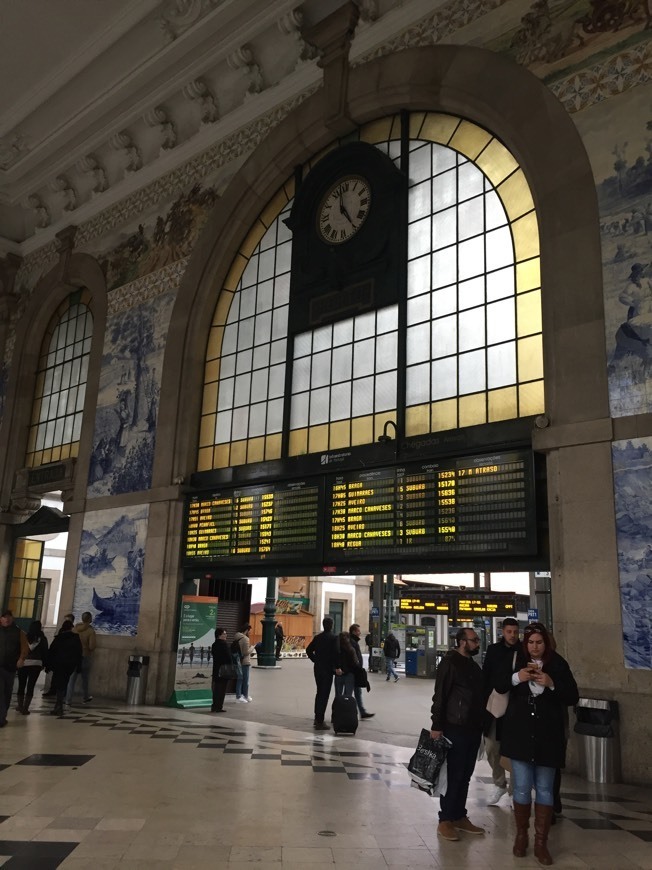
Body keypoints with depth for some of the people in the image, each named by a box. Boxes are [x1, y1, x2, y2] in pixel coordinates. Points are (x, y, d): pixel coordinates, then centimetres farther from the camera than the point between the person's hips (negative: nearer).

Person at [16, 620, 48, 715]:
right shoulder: (43, 639, 1)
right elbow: (45, 652, 2)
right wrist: (43, 664, 11)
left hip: (23, 663, 1)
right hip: (36, 664, -1)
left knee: (21, 686, 14)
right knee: (30, 686, 2)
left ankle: (20, 706, 20)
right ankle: (25, 708, -2)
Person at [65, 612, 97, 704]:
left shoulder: (75, 628, -5)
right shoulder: (91, 631, -18)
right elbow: (92, 646, -23)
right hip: (85, 656, -2)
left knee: (72, 679, 6)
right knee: (85, 678, 16)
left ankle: (68, 700, 2)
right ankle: (86, 698, 31)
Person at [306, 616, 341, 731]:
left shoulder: (317, 637, 6)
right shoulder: (333, 638, -12)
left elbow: (308, 650, 9)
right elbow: (335, 653, -20)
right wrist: (337, 667, -13)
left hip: (317, 668, 6)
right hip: (327, 669, -6)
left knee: (319, 692, 20)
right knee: (324, 694, -1)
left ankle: (317, 718, 27)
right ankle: (320, 722, 0)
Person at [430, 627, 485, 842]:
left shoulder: (473, 665, 14)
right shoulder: (450, 662, -11)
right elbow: (440, 696, -15)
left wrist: (481, 724, 14)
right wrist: (437, 726, -19)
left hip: (473, 728, 8)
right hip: (456, 727, -7)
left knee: (465, 775, 13)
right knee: (453, 775, -2)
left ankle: (460, 816, 23)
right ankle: (445, 821, 8)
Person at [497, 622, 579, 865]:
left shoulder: (558, 664, -3)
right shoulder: (516, 661, -2)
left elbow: (573, 697, -3)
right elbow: (498, 687, 2)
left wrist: (552, 684, -20)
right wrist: (516, 678, -17)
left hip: (548, 736, 0)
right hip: (519, 734, 0)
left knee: (544, 790, 7)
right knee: (521, 788, 6)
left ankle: (541, 843, 17)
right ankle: (521, 836, 25)